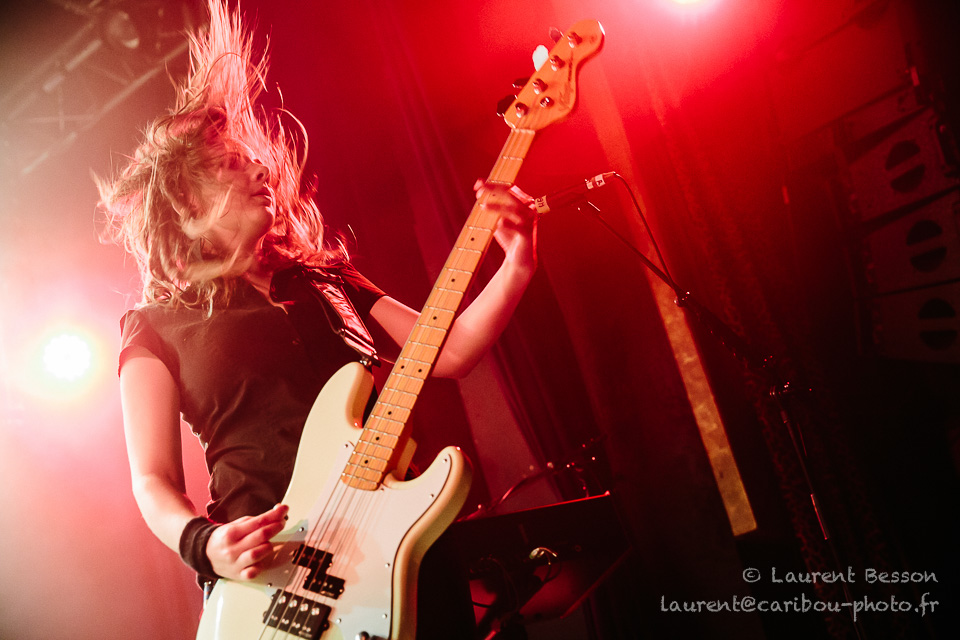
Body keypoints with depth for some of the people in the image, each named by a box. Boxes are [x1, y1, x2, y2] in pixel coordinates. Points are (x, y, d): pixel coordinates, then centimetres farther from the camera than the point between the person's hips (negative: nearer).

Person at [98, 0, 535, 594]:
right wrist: (204, 545, -19)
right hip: (268, 571, -3)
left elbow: (449, 351, 6)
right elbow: (154, 482, 1)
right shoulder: (157, 328, 6)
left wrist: (518, 265, -8)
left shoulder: (325, 278, 15)